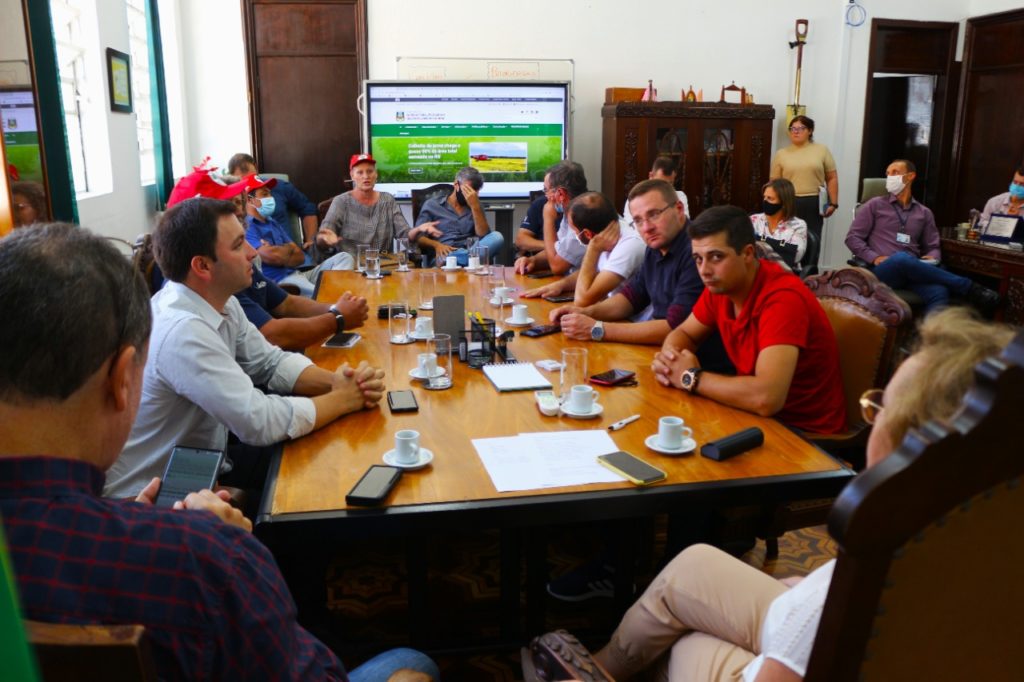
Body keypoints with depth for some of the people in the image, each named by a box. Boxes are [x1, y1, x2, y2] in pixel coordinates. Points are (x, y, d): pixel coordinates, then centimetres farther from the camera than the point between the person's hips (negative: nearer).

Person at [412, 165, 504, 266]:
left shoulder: (475, 207, 21)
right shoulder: (432, 205, 14)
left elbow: (484, 236, 4)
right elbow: (418, 237, 6)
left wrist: (475, 206, -5)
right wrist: (436, 245, -15)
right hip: (444, 255, -4)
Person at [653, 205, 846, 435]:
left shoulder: (782, 298, -28)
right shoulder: (720, 285, -5)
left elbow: (766, 398, -39)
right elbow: (684, 333, 13)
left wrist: (691, 377, -25)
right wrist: (668, 358, -12)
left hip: (807, 433, -6)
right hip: (761, 415, 7)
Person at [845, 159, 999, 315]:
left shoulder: (924, 213, 22)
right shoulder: (875, 205, 12)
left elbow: (933, 247, 23)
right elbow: (852, 237, 5)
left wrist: (931, 259, -3)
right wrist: (875, 258, -12)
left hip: (912, 270, 3)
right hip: (883, 270, -3)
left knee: (939, 292, -33)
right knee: (902, 259, -40)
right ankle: (970, 289, -27)